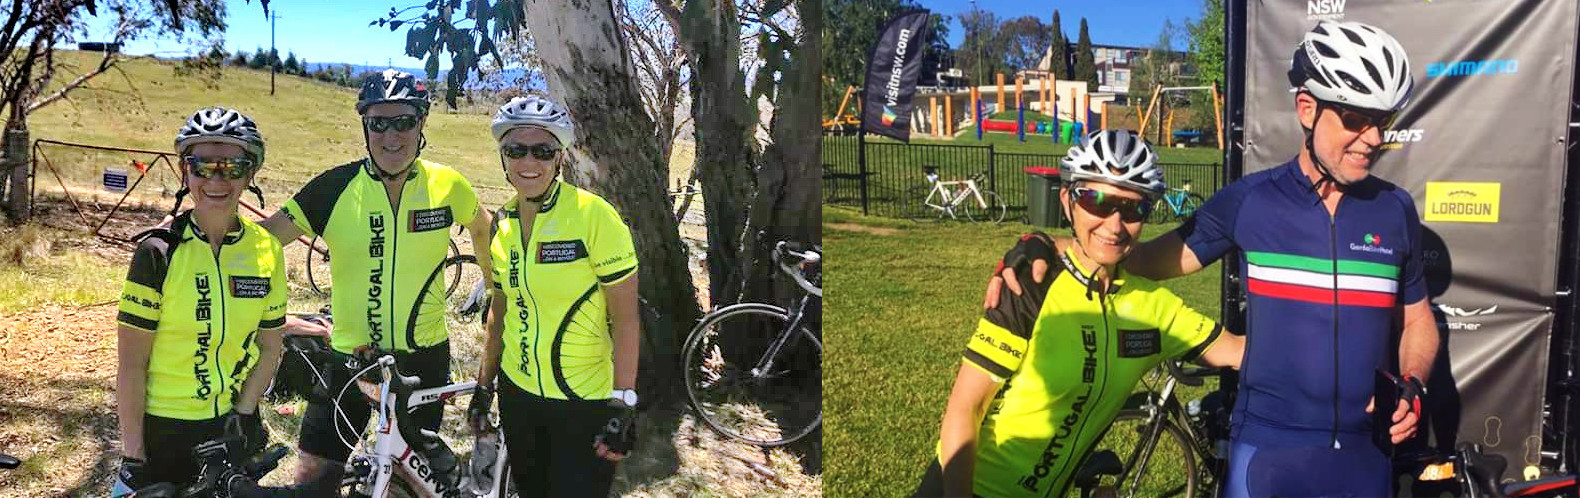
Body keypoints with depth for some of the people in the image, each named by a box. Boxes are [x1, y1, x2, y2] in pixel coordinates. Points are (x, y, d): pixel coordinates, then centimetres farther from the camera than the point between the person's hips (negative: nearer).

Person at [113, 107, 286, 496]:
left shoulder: (267, 250, -3)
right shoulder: (159, 252, -12)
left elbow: (269, 347, 4)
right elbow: (131, 364, -11)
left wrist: (244, 414, -7)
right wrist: (133, 456, -12)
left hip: (233, 424, 3)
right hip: (164, 429, -3)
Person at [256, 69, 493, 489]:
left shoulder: (447, 185, -6)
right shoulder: (336, 186, -10)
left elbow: (482, 228, 13)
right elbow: (268, 234, -12)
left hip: (424, 356, 1)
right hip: (349, 355, 0)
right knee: (313, 474, 1)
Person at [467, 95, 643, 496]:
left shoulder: (593, 215, -16)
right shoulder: (503, 224, 2)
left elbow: (625, 317, -15)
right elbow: (499, 312, 13)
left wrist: (623, 405, -17)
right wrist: (483, 387, 14)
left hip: (586, 403, -5)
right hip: (518, 393, 5)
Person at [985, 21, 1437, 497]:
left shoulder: (1396, 210, 2)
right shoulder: (1250, 200, -5)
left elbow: (1417, 320, 13)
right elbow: (1147, 259, 0)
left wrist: (1412, 385, -6)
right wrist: (1041, 247, -13)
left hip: (1364, 454, 2)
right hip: (1267, 450, -2)